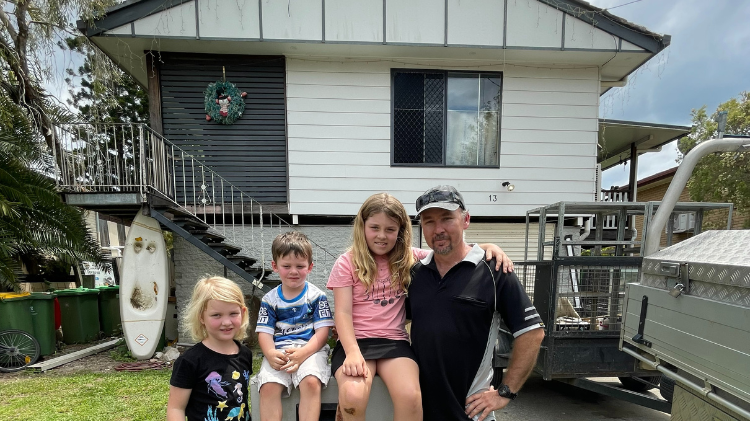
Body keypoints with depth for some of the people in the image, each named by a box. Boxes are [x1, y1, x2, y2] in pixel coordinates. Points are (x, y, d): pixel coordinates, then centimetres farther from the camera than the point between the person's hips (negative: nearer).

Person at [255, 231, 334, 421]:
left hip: (310, 349, -2)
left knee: (311, 382, -30)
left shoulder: (317, 296, 2)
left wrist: (303, 352, -20)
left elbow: (322, 332, -3)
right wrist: (270, 353, -17)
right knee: (268, 386, -25)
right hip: (279, 351, 2)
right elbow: (265, 332, 5)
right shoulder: (269, 300, 10)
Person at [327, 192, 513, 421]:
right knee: (352, 397, -29)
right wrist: (352, 352, -19)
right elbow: (343, 313, -4)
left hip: (394, 342, 2)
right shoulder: (346, 263, 1)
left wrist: (488, 246, -14)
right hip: (355, 341, -1)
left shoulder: (409, 258, 7)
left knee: (410, 397, -25)